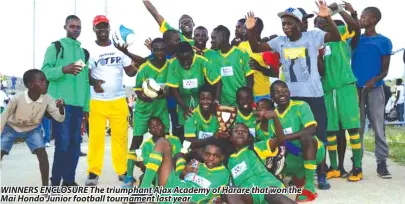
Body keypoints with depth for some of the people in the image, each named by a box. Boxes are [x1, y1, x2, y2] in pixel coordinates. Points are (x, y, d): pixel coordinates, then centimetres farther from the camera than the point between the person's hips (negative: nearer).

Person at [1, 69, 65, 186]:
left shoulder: (47, 99, -26)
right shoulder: (17, 99, -34)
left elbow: (60, 118, -25)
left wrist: (61, 107, -46)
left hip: (32, 129, 2)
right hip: (12, 128, -2)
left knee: (42, 155, -14)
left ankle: (45, 187, -5)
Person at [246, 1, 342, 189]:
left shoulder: (312, 36, -4)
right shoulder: (280, 41, 5)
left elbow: (336, 37, -17)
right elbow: (256, 48, 5)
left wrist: (327, 17, -33)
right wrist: (250, 31, -12)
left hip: (313, 95, -3)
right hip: (291, 96, 3)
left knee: (319, 135, 4)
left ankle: (321, 175, 16)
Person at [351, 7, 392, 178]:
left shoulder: (384, 41, 5)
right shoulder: (355, 39, 15)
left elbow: (385, 69, 1)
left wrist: (375, 79, -17)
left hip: (375, 89, -2)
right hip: (355, 88, 2)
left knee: (378, 127, -3)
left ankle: (382, 163, 3)